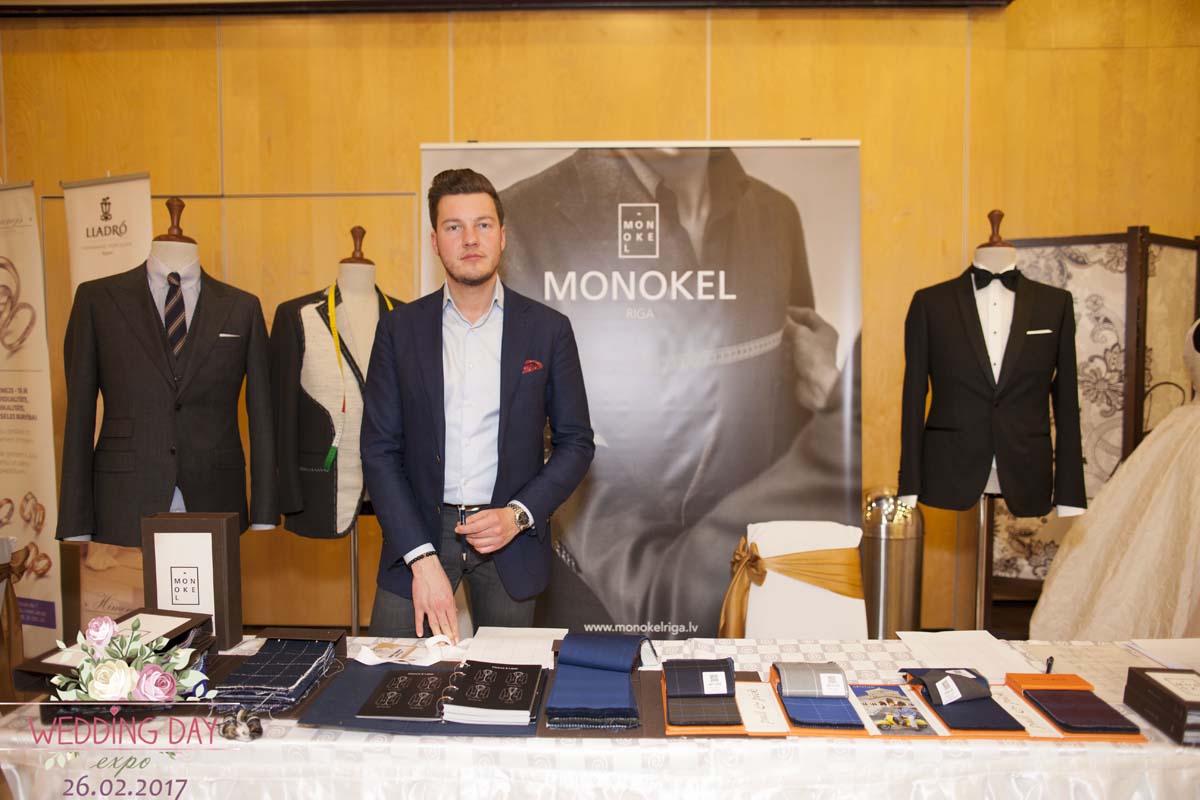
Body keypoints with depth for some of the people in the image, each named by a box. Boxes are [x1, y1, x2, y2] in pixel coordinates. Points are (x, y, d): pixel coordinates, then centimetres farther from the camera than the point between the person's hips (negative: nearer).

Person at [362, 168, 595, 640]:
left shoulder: (548, 329, -1)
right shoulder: (400, 328, 0)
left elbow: (576, 441, 3)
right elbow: (379, 450, -2)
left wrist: (519, 515, -12)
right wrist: (422, 558, -11)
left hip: (510, 533, 0)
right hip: (418, 530, 1)